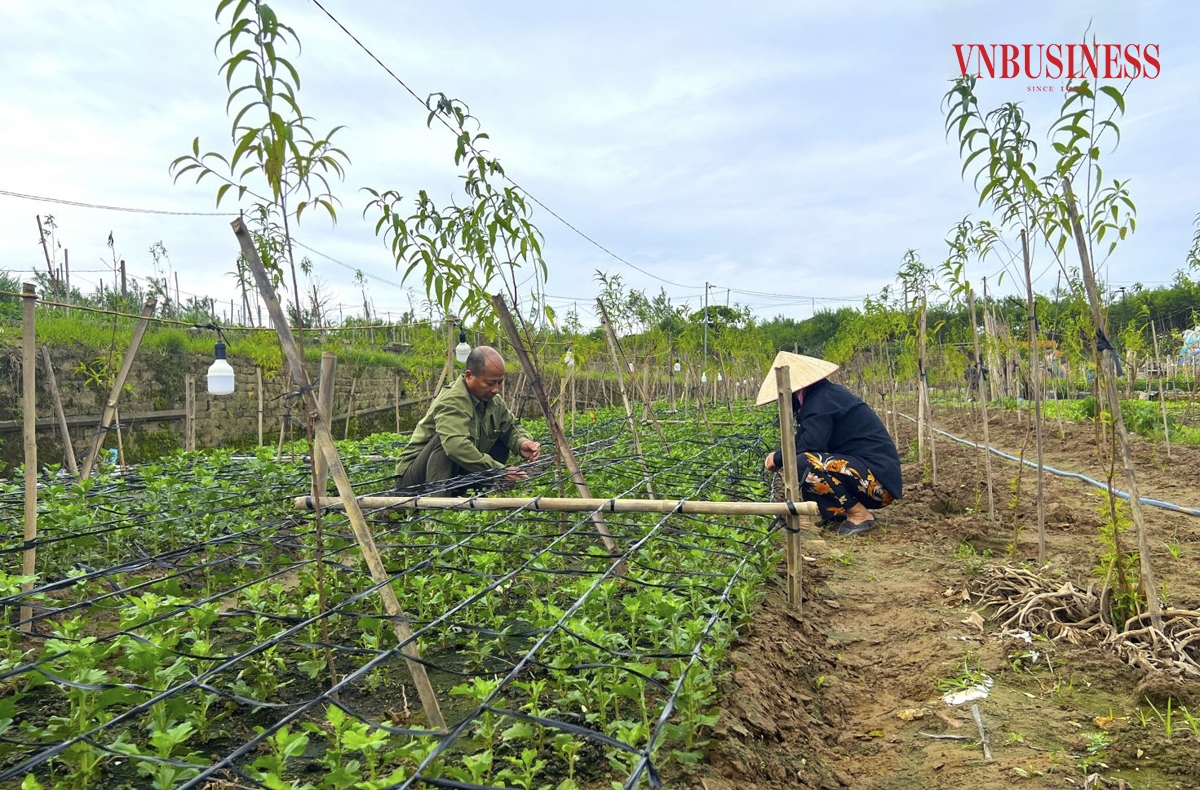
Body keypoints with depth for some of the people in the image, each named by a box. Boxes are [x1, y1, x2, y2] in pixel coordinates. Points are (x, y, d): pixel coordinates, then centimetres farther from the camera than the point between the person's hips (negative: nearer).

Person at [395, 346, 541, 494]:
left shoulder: (494, 400, 1)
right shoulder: (451, 401, -26)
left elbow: (512, 426, 13)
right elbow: (456, 446, -41)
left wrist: (522, 442, -11)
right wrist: (498, 470, -39)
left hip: (455, 476, 8)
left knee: (501, 443, -1)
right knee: (445, 438, -33)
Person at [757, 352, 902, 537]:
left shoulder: (820, 400, -14)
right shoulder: (826, 393, 15)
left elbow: (809, 445, -23)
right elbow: (809, 443, 18)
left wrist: (777, 458, -6)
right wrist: (782, 456, 6)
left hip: (878, 479, -10)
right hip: (874, 471, 10)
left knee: (803, 464, -26)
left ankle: (860, 515, -10)